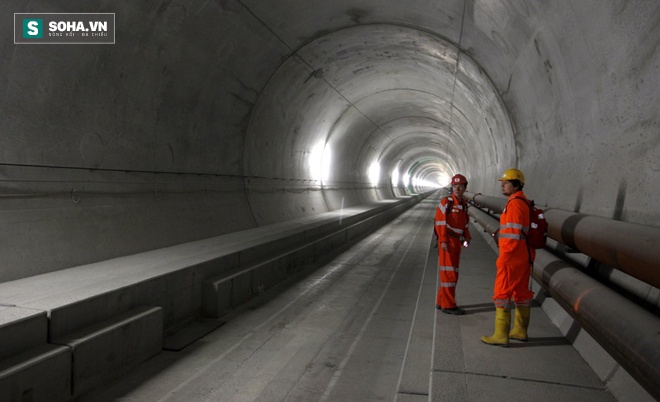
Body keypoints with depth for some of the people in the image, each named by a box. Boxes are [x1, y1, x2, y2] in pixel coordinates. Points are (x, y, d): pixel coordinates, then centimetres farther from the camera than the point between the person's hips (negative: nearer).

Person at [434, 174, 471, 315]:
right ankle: (448, 305, 2)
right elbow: (440, 222, -13)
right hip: (447, 242, -8)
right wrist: (443, 241, -19)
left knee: (452, 273, 13)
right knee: (449, 273, -6)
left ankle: (441, 302, 23)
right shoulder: (446, 202, -9)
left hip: (457, 242, 8)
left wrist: (467, 238, 8)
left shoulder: (464, 205, 14)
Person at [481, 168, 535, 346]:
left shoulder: (514, 203, -17)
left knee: (502, 293, -5)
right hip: (525, 257, 10)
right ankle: (520, 331, 26)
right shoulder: (525, 202, 14)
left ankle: (501, 335, -1)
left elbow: (513, 234, -23)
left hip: (512, 256, -10)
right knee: (521, 292, 15)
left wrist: (503, 257, -19)